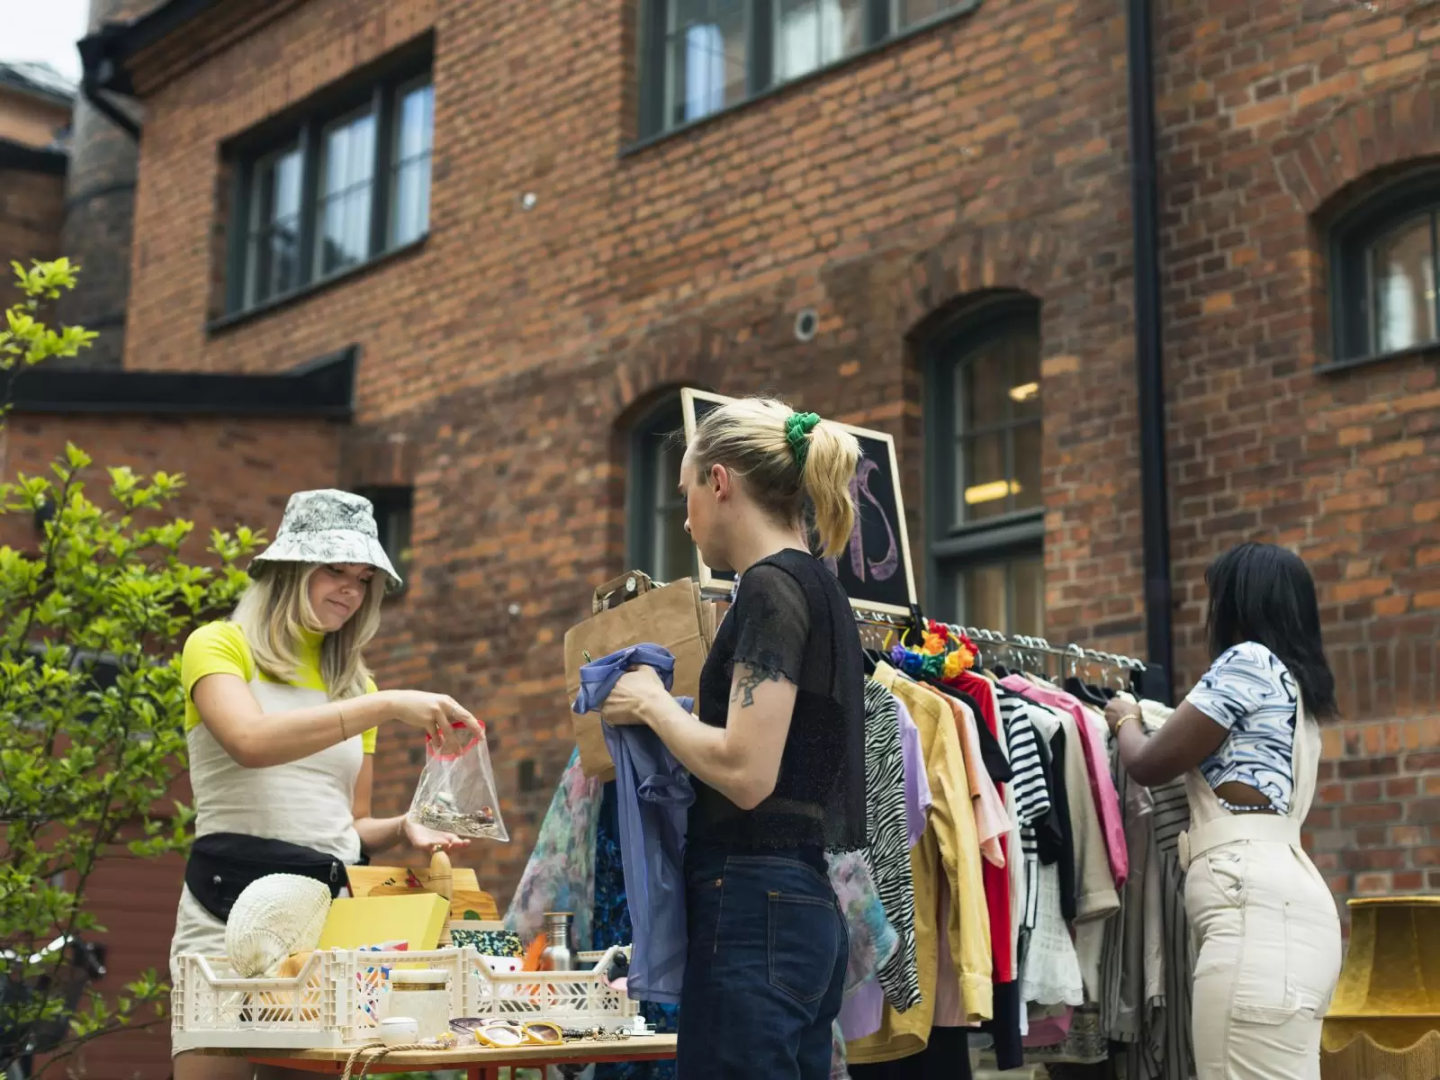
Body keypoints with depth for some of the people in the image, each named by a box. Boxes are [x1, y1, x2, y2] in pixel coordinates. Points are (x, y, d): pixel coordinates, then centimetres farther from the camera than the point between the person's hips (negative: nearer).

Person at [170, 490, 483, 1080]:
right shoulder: (219, 646, 2)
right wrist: (386, 706, -23)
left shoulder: (357, 686, 19)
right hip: (233, 902, -5)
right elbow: (251, 741, -20)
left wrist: (402, 828, -2)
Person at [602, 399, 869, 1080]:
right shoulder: (818, 587, 17)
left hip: (755, 909, -10)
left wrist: (651, 705, -5)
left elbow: (745, 773, -21)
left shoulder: (770, 587, -12)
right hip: (805, 903, 10)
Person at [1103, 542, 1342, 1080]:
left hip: (1255, 905, -10)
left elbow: (1150, 764, 2)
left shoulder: (1248, 661, -2)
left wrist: (1125, 721, 22)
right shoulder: (1299, 685, 26)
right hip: (1287, 903, 10)